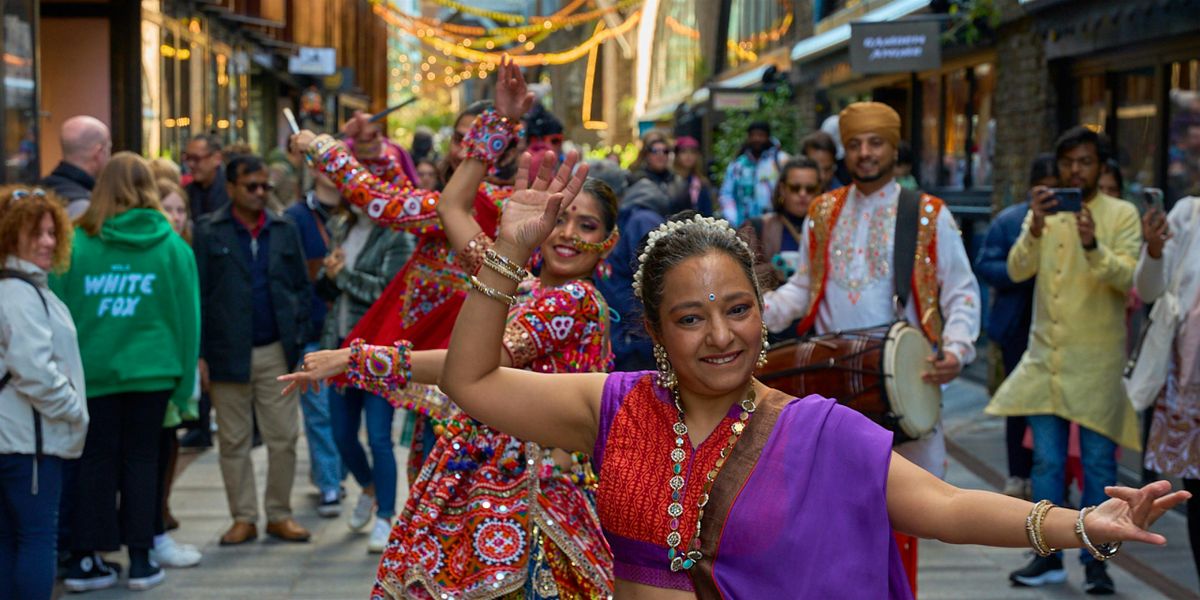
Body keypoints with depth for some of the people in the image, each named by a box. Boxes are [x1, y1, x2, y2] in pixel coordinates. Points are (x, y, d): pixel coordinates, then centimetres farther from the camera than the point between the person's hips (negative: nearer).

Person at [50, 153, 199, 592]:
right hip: (150, 371, 0)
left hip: (92, 371, 0)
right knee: (142, 459, 9)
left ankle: (84, 559, 11)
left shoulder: (77, 243, -4)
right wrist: (185, 381, 6)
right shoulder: (172, 246, -2)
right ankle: (140, 559, 12)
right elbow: (187, 315, 0)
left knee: (95, 460, 9)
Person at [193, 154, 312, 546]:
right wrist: (200, 354, -7)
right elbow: (198, 295, -2)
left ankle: (279, 514, 16)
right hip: (227, 355, -2)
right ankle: (243, 518, 15)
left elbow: (302, 288, 12)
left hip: (276, 352, 2)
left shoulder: (285, 231, 10)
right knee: (234, 442, 6)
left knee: (283, 439, 3)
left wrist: (298, 337, 1)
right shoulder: (208, 233, 1)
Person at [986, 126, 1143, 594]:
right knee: (1046, 461, 7)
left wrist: (1093, 246, -31)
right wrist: (1035, 228, -21)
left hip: (1097, 362, -3)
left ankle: (1095, 561, 10)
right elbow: (1018, 270, -4)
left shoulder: (1121, 215, -2)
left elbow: (1129, 278, -14)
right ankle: (1049, 557, 17)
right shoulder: (1044, 212, 8)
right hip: (1046, 356, 3)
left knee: (1098, 463, 2)